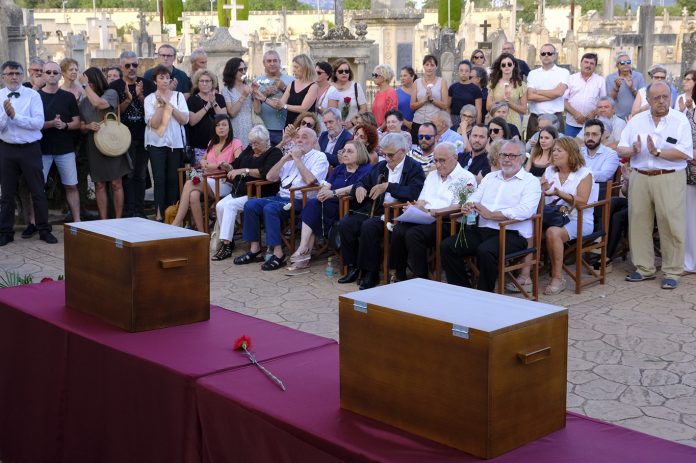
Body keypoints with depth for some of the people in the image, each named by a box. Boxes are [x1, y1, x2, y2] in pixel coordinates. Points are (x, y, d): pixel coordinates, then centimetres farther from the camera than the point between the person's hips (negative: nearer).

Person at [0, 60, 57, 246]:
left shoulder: (32, 95, -3)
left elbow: (39, 122, -14)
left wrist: (15, 116, -18)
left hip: (30, 149, -2)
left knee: (38, 192, 4)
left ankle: (44, 230, 15)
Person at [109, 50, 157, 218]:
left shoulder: (147, 84, 8)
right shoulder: (114, 87, 2)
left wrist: (140, 95, -16)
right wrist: (128, 100, -19)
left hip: (144, 136, 2)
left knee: (141, 175, 7)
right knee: (128, 174, -5)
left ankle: (140, 210, 12)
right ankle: (129, 211, -1)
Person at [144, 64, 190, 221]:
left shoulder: (178, 96, 6)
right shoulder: (150, 99, 3)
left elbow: (185, 120, -4)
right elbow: (154, 123, -8)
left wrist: (169, 104, -9)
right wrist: (161, 104, -14)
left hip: (176, 142, 1)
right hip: (156, 143, -1)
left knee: (173, 179, 1)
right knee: (159, 179, -8)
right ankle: (159, 214, -4)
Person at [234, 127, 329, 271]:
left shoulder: (319, 157, 3)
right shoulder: (291, 155, 21)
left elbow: (310, 180, -16)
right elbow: (270, 177, 16)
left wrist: (297, 159, -8)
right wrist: (284, 159, 4)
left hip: (300, 201, -7)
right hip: (281, 196, 7)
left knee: (270, 208, -31)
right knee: (250, 205, -13)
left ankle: (278, 255, -26)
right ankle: (254, 249, -7)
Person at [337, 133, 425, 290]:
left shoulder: (414, 169, 0)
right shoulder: (380, 166, 21)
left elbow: (414, 193, -16)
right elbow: (362, 182, 27)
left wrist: (388, 186, -18)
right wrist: (359, 188, 1)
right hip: (372, 210, 7)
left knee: (368, 226, -33)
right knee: (345, 224, -17)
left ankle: (370, 272, -18)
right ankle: (353, 269, -4)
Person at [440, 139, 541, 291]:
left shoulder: (531, 182, 3)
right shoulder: (490, 177, 23)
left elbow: (524, 211, -14)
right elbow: (474, 198, 16)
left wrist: (490, 215, -17)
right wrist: (469, 206, -10)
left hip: (511, 234, -6)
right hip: (482, 230, 6)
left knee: (485, 251, -35)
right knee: (447, 246, -13)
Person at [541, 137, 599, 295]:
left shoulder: (584, 173, 1)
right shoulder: (549, 171, 16)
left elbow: (582, 202, -12)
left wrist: (560, 194, -23)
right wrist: (542, 191, -13)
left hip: (578, 221, -4)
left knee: (553, 232, -35)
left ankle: (557, 278, -24)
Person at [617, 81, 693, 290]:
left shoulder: (680, 120, 0)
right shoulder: (637, 121, 11)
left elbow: (685, 153, -10)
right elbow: (621, 149, 9)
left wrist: (657, 152, -17)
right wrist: (633, 150, -13)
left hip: (670, 179, -4)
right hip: (640, 178, 4)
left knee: (671, 226, -3)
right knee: (638, 224, 7)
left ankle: (672, 272, 6)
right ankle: (644, 268, 19)